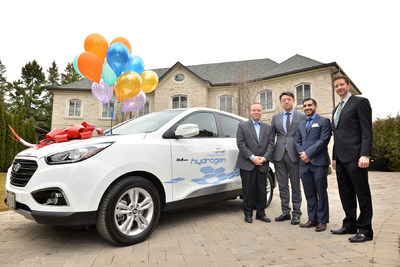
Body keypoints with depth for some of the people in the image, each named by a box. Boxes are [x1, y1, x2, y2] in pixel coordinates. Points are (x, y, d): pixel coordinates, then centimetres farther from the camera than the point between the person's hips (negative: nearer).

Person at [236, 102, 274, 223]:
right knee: (248, 190, 2)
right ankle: (248, 214, 15)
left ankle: (261, 213, 22)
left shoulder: (268, 128, 15)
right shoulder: (242, 126, 5)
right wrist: (252, 157, -12)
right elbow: (240, 143, -4)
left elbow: (271, 144, 7)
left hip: (262, 165, 3)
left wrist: (265, 157, -9)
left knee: (262, 190, 8)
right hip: (247, 164, -3)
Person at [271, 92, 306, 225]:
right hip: (279, 155, 3)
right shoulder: (275, 117, 13)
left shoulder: (302, 117, 4)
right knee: (282, 185, 8)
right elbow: (271, 136, 12)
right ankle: (285, 212, 19)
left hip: (294, 155, -3)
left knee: (295, 185, 5)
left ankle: (296, 213, 16)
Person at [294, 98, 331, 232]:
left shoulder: (324, 121, 1)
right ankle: (312, 219, 19)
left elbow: (323, 140, -10)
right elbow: (297, 141, 14)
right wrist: (302, 154, -5)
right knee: (309, 194, 10)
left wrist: (308, 153, -14)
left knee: (321, 193, 2)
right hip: (304, 163, 6)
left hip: (319, 163, -5)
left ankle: (322, 221, 12)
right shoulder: (301, 124, 20)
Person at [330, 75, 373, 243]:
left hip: (355, 157, -8)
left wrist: (365, 154, -19)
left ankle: (365, 230, 9)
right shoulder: (336, 109, 22)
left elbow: (367, 130, -10)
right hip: (341, 158, 8)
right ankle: (350, 225, 23)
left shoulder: (360, 102, -2)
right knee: (345, 194, 12)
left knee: (362, 193, 0)